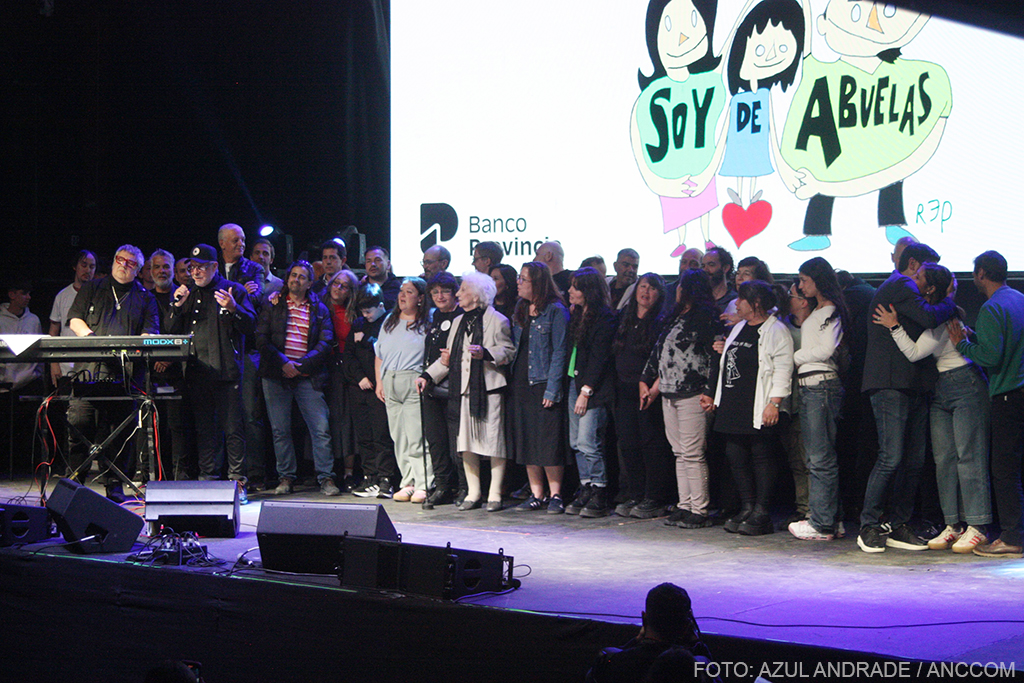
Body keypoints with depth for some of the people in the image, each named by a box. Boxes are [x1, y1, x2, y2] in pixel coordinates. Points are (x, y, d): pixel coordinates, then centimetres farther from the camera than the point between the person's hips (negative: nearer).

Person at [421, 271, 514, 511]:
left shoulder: (497, 320, -3)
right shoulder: (458, 322, 20)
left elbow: (509, 352, -8)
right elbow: (448, 357, 23)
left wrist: (485, 354, -22)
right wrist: (428, 376, 15)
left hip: (489, 388, -7)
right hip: (463, 389, 7)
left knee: (493, 441, -4)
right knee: (466, 443, 7)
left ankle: (495, 494, 3)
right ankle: (473, 493, 15)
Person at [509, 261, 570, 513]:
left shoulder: (555, 311, -7)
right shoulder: (520, 309, 14)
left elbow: (559, 352, -10)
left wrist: (552, 389, -16)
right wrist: (512, 381, 8)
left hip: (544, 384, -7)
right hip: (521, 383, 7)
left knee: (549, 443, -6)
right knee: (526, 442, 7)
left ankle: (555, 496, 2)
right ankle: (536, 495, 14)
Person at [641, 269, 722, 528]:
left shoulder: (705, 318, -7)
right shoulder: (676, 318, 19)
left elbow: (714, 356, -13)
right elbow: (660, 354, 22)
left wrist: (709, 391, -18)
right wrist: (651, 385, 19)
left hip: (692, 395, -9)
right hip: (669, 395, 9)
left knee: (692, 454, -8)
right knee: (680, 453, 9)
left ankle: (699, 511, -5)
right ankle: (685, 505, 12)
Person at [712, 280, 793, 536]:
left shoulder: (776, 331, -5)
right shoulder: (739, 328, 21)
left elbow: (783, 368, -12)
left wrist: (774, 402, -19)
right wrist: (718, 400, 24)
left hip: (759, 410, -8)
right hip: (733, 407, 8)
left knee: (761, 457, -6)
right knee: (735, 457, 6)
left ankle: (761, 514, -3)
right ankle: (747, 509, 14)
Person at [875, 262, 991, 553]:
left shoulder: (944, 316, -17)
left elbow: (915, 352, -20)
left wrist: (894, 326, -18)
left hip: (965, 385, -9)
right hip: (940, 390, 9)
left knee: (968, 456, -10)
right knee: (944, 458, 4)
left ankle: (976, 527, -9)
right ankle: (953, 525, 7)